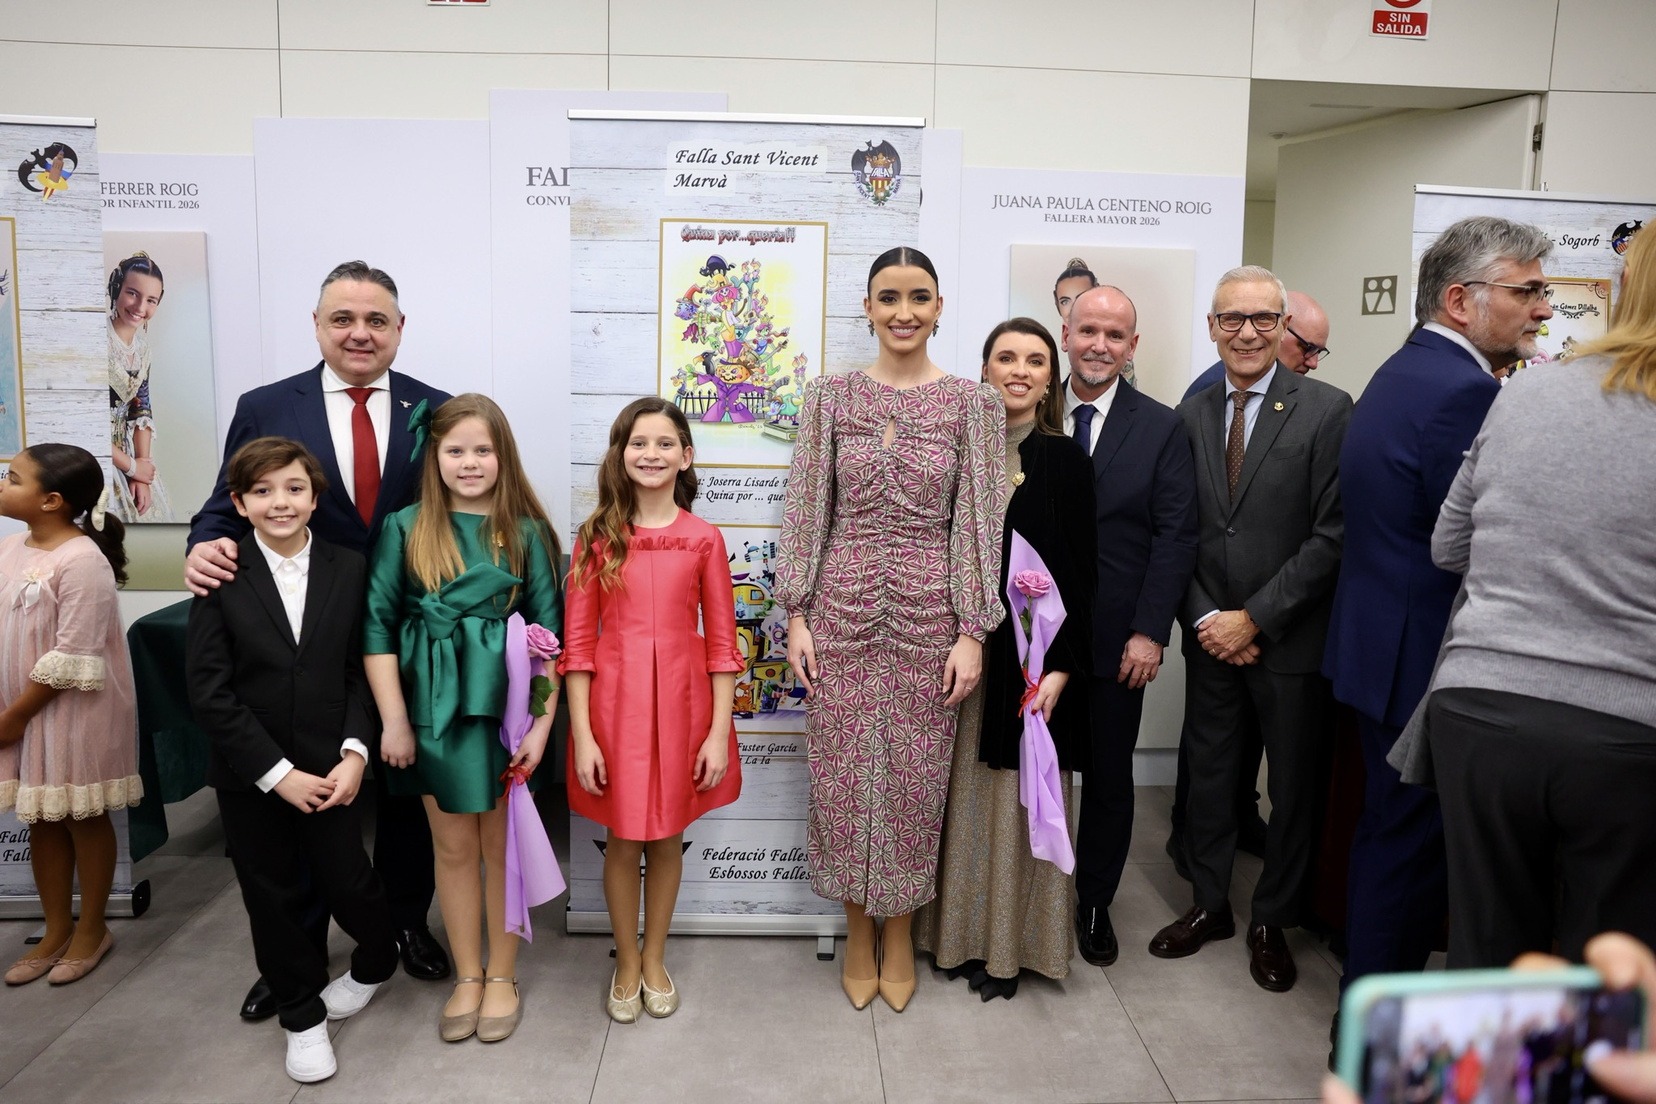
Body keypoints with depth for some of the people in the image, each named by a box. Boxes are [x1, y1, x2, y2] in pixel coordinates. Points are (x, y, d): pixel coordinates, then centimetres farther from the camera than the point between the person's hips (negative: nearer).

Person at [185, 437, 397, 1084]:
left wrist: (355, 753, -13)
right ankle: (302, 1014, 33)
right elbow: (209, 690, -10)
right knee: (273, 898, 12)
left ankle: (376, 962, 37)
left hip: (329, 769, 0)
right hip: (249, 776, 0)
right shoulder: (221, 578, -7)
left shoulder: (348, 571, -2)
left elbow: (361, 672, 0)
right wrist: (277, 774, -13)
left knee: (348, 883, 4)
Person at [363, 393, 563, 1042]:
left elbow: (548, 634, -2)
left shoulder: (527, 534, -1)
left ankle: (502, 975, 28)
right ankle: (466, 976, 29)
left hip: (505, 706, -1)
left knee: (502, 843, 11)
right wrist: (393, 720, -6)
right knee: (453, 846, 12)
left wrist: (542, 724, -7)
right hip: (433, 709, 1)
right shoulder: (406, 529, 0)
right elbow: (377, 625, -2)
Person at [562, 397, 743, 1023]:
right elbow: (578, 642, -3)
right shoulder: (598, 538, -2)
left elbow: (721, 643, 0)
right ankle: (626, 964, 32)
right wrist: (581, 735, -8)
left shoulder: (704, 539, -1)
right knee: (623, 841, 10)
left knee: (668, 837, 14)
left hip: (681, 703, 1)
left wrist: (719, 732, -5)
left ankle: (655, 960, 34)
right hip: (615, 703, 0)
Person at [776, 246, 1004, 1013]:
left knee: (915, 775, 9)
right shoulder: (830, 397, 2)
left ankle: (901, 932, 31)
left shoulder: (972, 404, 0)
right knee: (843, 772, 8)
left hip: (929, 612, -1)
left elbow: (979, 522, -2)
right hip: (842, 608, 1)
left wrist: (972, 632, -6)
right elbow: (806, 510, 2)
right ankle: (858, 930, 30)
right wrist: (797, 616, -3)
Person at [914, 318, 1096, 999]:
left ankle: (1010, 944, 21)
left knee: (1018, 799, 5)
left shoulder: (1065, 461, -1)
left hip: (1033, 654, -2)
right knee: (963, 794, 10)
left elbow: (1081, 573, -4)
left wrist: (1061, 667, -12)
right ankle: (960, 933, 26)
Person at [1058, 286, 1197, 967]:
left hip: (1116, 642, 0)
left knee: (1109, 778, 12)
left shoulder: (1162, 429, 1)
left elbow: (1175, 536, -3)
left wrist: (1149, 632, -9)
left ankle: (1094, 903, 30)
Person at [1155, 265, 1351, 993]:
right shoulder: (1190, 415, 4)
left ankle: (1272, 922, 30)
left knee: (1292, 787, 10)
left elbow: (1332, 535, -14)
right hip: (1209, 634, 4)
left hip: (1290, 637, -3)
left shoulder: (1326, 410, -9)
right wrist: (1204, 618, -6)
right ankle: (1209, 906, 33)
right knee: (1208, 775, 14)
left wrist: (1255, 619, -15)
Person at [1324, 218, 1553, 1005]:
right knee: (1411, 848, 2)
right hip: (1422, 661, -11)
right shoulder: (1464, 390, -20)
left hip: (1381, 646, 11)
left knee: (1390, 834, 21)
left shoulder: (1405, 371, 13)